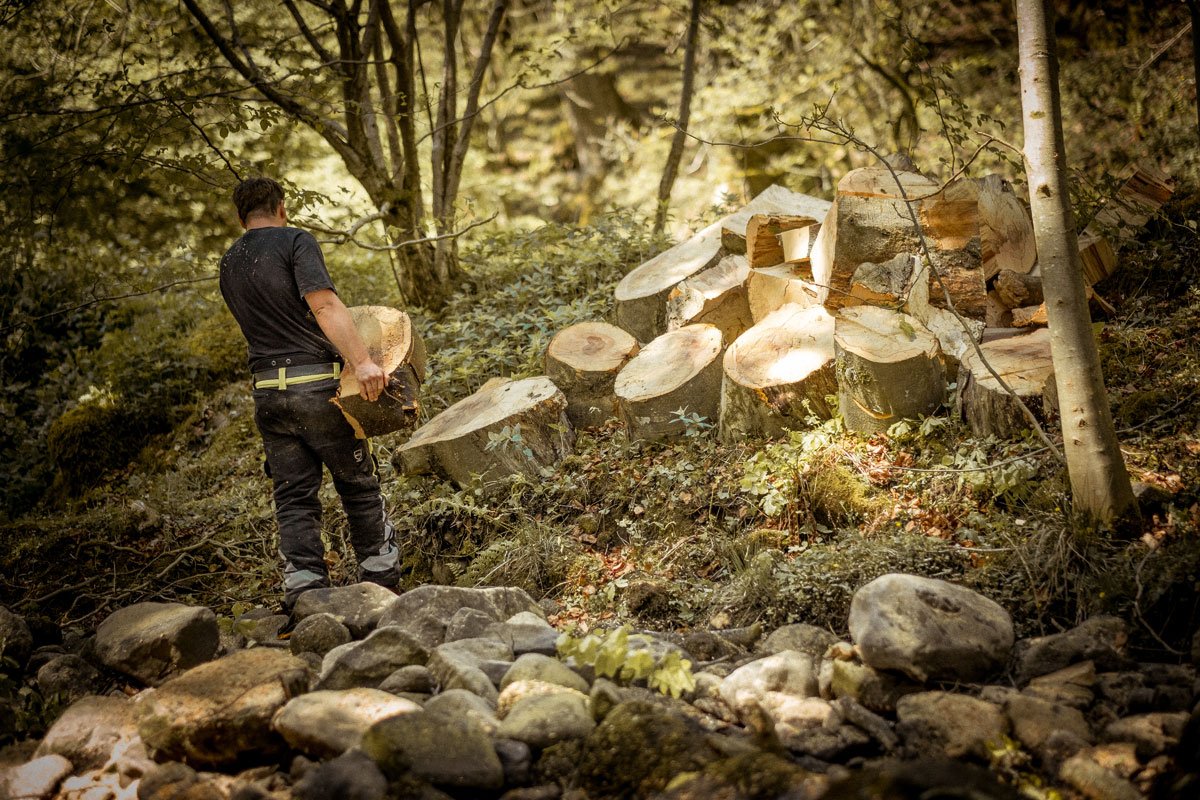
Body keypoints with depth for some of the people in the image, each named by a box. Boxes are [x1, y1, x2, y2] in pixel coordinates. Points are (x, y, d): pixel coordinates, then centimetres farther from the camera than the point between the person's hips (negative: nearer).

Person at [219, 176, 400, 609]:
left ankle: (304, 592, 0)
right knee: (359, 485, 9)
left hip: (267, 391, 5)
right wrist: (362, 361, -27)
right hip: (318, 384, -4)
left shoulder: (228, 266, 16)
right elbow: (323, 304, -19)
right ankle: (381, 580, 17)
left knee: (293, 497, 7)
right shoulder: (296, 241, -4)